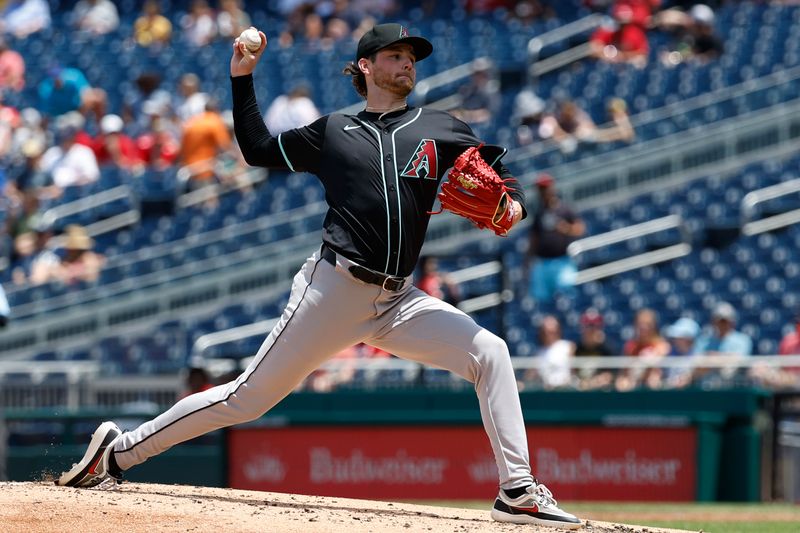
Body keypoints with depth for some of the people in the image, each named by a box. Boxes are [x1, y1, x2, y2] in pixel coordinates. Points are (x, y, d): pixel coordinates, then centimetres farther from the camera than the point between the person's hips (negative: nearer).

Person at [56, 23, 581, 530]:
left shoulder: (439, 129, 11)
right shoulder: (332, 132, 9)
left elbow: (499, 166, 13)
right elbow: (258, 150, 19)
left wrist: (515, 204, -8)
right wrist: (243, 79, 12)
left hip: (398, 300, 3)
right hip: (335, 291, -3)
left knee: (490, 353, -15)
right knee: (248, 397, -2)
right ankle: (120, 450, 9)